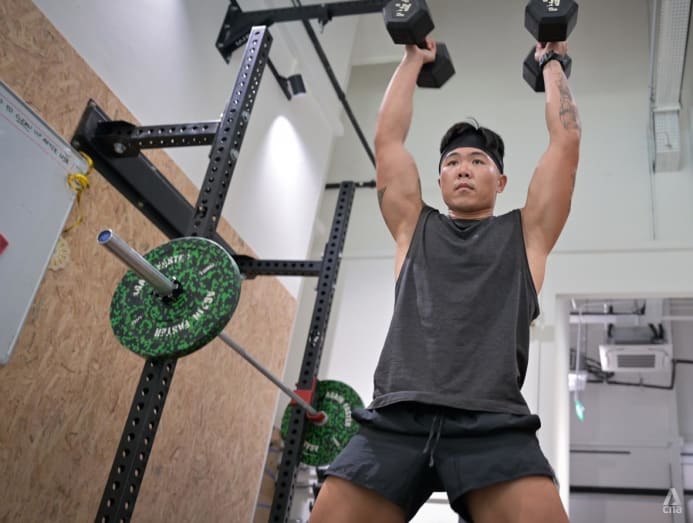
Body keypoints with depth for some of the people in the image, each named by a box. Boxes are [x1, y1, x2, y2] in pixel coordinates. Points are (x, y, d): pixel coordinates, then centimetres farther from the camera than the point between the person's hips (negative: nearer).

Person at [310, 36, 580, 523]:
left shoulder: (525, 233, 22)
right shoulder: (415, 228, 25)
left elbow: (566, 140, 20)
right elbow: (388, 139, 25)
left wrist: (552, 63, 32)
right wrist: (413, 60, 34)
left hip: (493, 424, -1)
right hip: (395, 419, 2)